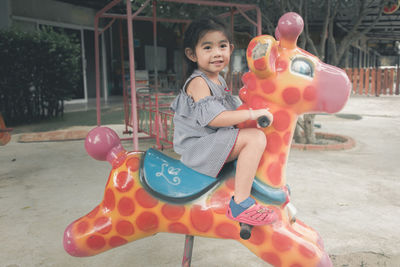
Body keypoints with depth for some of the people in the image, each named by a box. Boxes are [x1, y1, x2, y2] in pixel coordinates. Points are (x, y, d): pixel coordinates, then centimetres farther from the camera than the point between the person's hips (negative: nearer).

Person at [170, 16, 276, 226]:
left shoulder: (219, 81, 14)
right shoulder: (198, 82, -16)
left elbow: (230, 109, 25)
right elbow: (212, 118, -27)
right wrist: (251, 114, -24)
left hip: (213, 141, 10)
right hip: (198, 146, -10)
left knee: (254, 136, 25)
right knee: (256, 138, -25)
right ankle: (240, 203, -29)